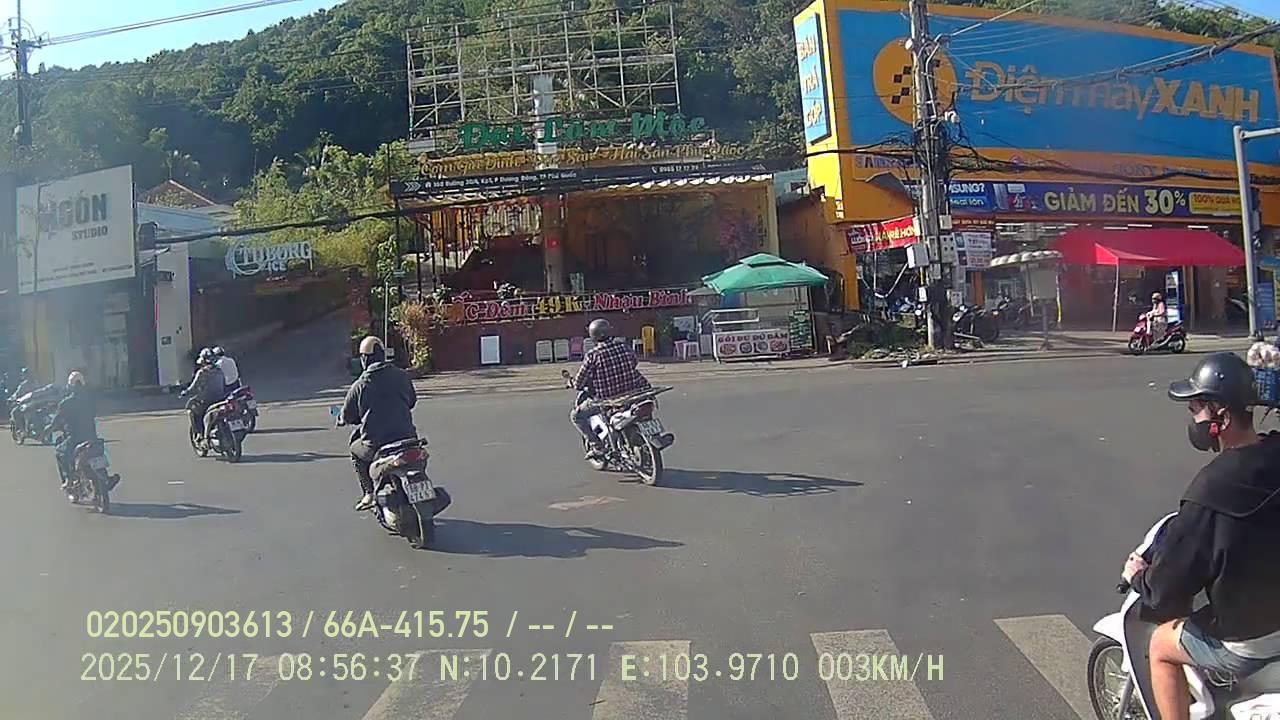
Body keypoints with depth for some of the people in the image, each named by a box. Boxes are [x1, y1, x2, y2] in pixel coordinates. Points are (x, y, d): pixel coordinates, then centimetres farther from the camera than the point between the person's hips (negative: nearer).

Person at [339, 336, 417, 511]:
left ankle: (370, 493, 16)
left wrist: (341, 418, 29)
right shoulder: (402, 376, 2)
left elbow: (347, 416, 5)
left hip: (376, 445, -2)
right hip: (406, 437, 2)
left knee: (356, 451, 29)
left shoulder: (359, 385, -5)